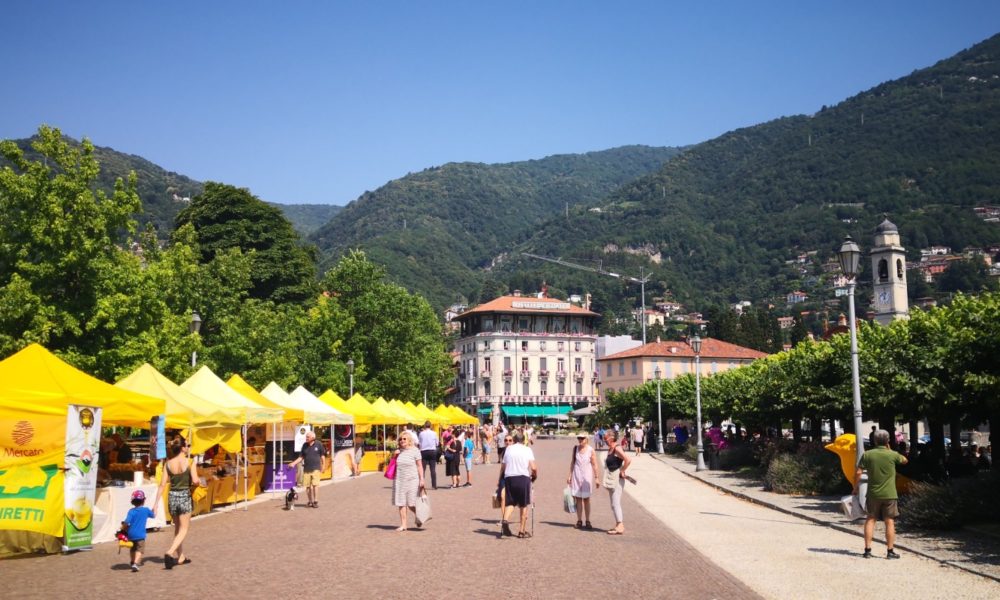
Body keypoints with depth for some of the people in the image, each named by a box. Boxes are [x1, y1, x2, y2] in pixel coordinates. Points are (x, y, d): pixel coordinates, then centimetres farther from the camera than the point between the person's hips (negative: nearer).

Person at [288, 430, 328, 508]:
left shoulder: (319, 444, -1)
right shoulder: (304, 445, 7)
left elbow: (322, 456, 6)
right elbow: (301, 457, 11)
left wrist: (323, 466, 3)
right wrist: (294, 463, -1)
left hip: (316, 468, -3)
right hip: (306, 469, 4)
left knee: (315, 484, -11)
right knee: (307, 486, 3)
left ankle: (316, 501, -7)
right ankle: (310, 501, 14)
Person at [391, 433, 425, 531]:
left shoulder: (415, 451, -2)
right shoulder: (398, 451, 11)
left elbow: (419, 466, -3)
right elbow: (394, 465, 19)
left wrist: (421, 479, -10)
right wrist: (395, 456, 1)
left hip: (412, 480, -4)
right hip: (399, 480, 4)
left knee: (411, 504, -1)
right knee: (401, 503, 2)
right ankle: (403, 525, 8)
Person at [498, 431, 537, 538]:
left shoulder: (509, 449, 10)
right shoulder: (527, 450, 3)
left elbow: (503, 467, 6)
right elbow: (533, 468, -6)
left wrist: (501, 477, 20)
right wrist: (535, 476, 11)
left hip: (509, 478, 2)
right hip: (523, 477, -2)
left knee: (510, 503, 9)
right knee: (524, 505, 11)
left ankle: (505, 519, -19)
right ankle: (522, 530, 14)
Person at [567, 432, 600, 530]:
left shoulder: (591, 450, -7)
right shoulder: (575, 448, 3)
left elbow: (594, 465, -4)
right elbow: (572, 462, 10)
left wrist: (596, 478, -5)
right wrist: (570, 475, 9)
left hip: (587, 477, -3)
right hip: (576, 476, 3)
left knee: (586, 499, 5)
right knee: (578, 498, 5)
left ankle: (587, 521, 12)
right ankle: (579, 521, 11)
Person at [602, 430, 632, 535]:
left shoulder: (617, 449, -17)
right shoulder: (610, 449, 11)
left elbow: (628, 460, -27)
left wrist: (622, 471, -18)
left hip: (617, 479, -10)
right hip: (611, 479, 10)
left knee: (615, 503, -9)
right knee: (614, 504, 14)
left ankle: (620, 527, -7)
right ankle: (620, 525, 21)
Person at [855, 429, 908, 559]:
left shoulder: (867, 455, -4)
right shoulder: (892, 455, -7)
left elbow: (858, 473, -5)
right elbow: (905, 460, 14)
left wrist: (855, 488, 7)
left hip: (873, 494, 2)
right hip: (889, 494, -1)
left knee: (870, 520, 10)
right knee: (890, 522, 6)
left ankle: (867, 549, 8)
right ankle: (890, 551, 9)